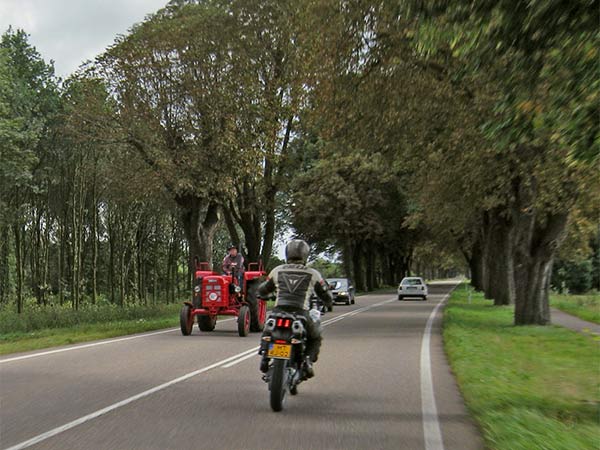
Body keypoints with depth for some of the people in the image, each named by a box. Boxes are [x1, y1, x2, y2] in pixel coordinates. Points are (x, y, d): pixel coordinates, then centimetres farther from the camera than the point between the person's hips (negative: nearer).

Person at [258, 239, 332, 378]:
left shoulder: (278, 270, 11)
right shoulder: (312, 274, 7)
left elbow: (262, 291, 22)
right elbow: (326, 297, 14)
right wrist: (328, 302, 38)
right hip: (301, 314, -2)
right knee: (316, 337, 25)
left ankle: (265, 355, 10)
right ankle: (308, 359, 0)